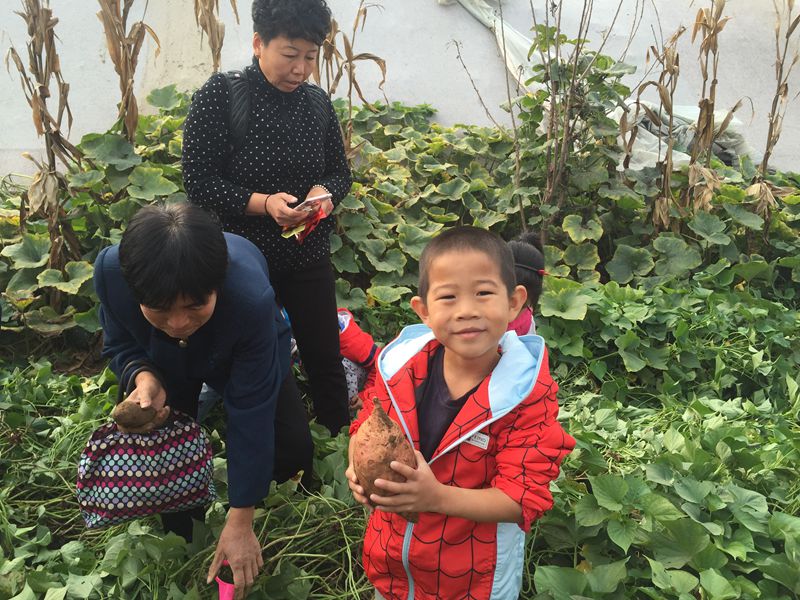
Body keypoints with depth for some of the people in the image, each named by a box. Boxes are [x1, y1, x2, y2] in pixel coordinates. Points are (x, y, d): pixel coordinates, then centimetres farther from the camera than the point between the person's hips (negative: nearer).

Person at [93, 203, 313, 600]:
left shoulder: (251, 296, -45)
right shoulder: (111, 271, -37)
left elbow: (250, 411, -35)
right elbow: (120, 346, -15)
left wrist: (239, 523, -28)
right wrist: (143, 377, -41)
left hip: (242, 356, -2)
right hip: (163, 364, 2)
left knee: (295, 448, -15)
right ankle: (182, 543, 25)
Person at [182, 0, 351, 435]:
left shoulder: (317, 102, 2)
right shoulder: (220, 95, -11)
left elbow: (340, 171, 11)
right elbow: (197, 181, -13)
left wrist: (324, 191, -13)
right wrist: (262, 203, -26)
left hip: (309, 258, 4)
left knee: (325, 361, 10)